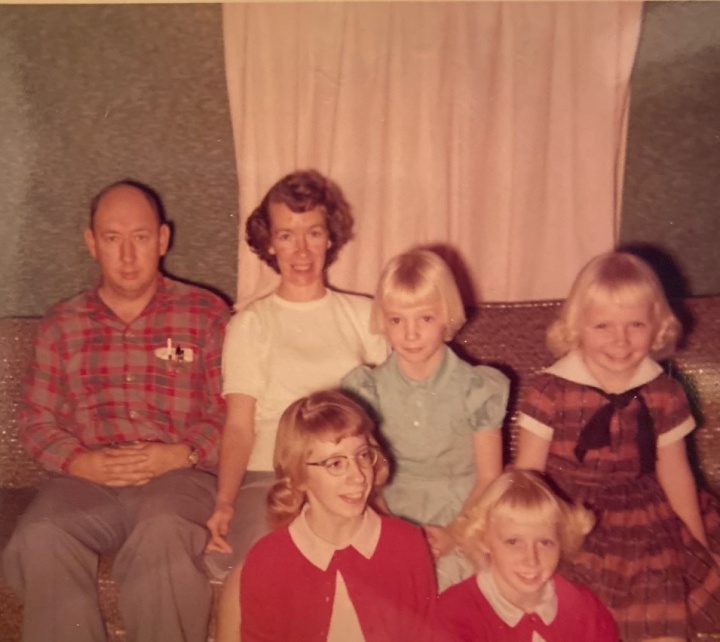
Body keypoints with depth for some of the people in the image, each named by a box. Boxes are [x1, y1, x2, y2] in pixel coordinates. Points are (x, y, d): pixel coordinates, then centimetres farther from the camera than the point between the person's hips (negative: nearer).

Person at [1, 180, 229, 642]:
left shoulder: (206, 314, 8)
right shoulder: (61, 325, 17)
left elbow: (231, 413, 4)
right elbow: (37, 420, 14)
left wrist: (179, 455, -13)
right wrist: (79, 462, -6)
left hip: (179, 476, -2)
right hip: (84, 480, 3)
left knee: (163, 535, -35)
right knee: (40, 542, -29)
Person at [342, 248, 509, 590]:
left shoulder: (476, 388, -1)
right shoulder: (369, 389, 2)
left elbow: (489, 479, 1)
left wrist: (453, 534, -13)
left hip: (463, 527, 0)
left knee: (445, 576, -27)